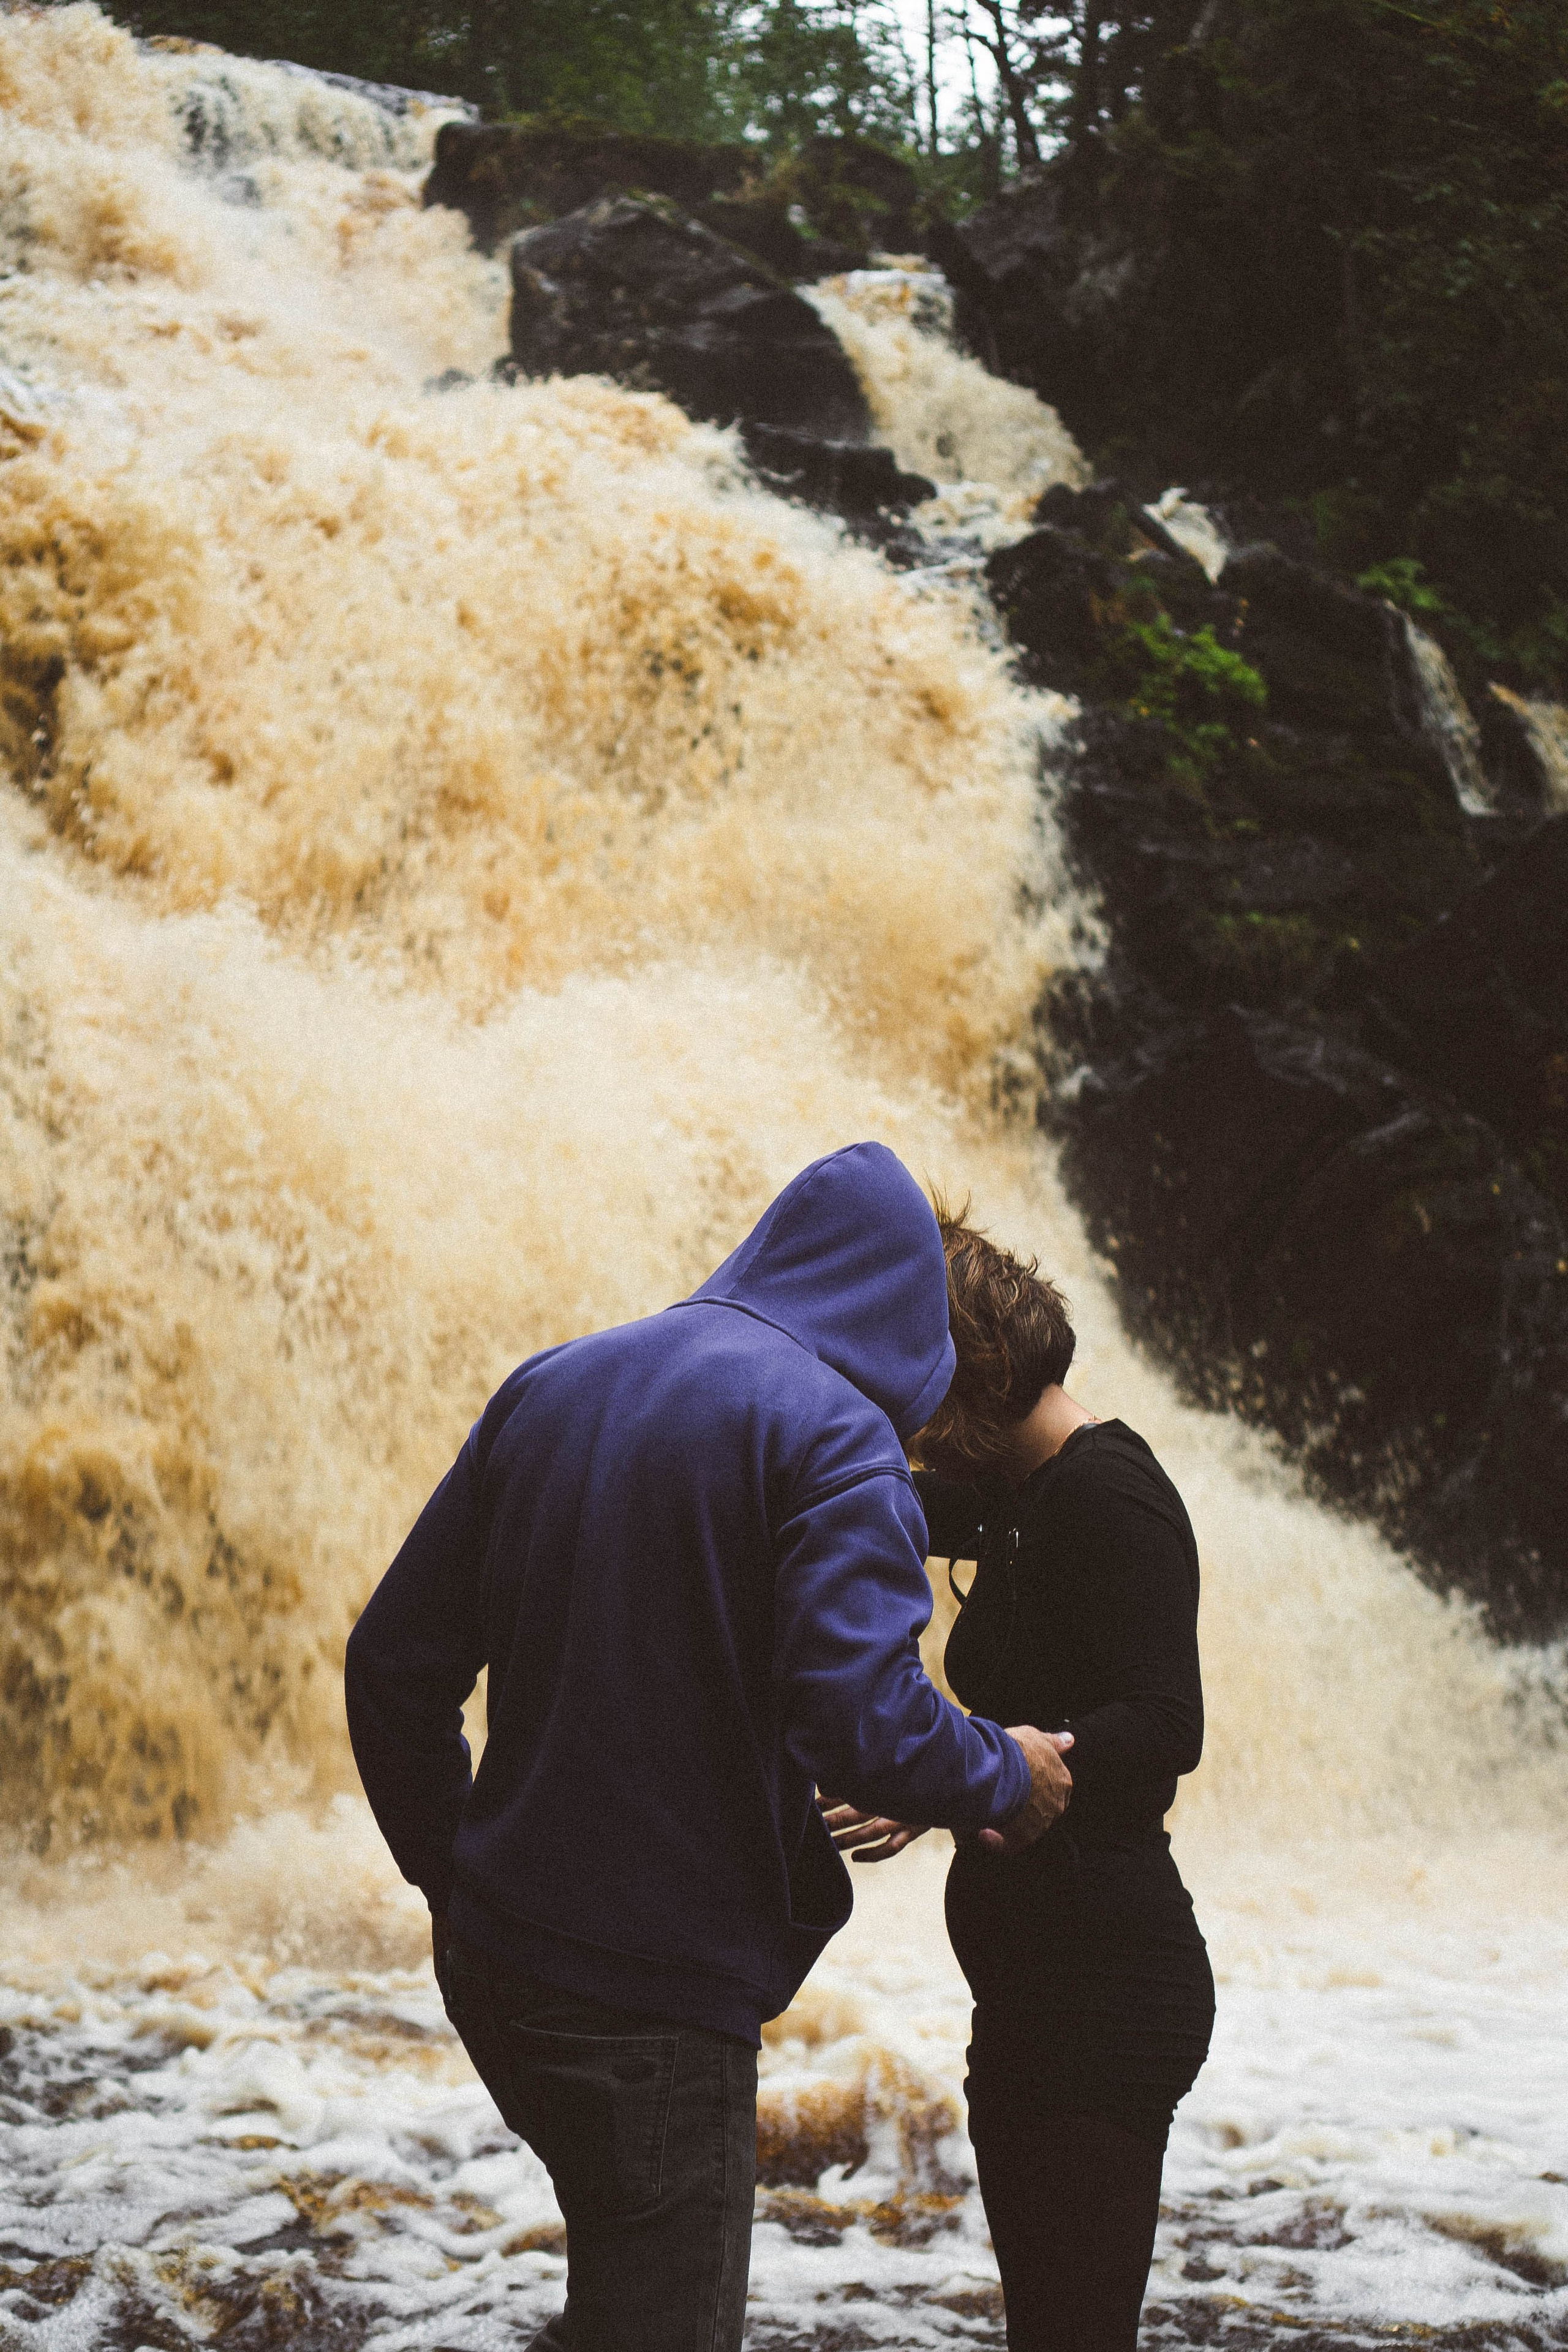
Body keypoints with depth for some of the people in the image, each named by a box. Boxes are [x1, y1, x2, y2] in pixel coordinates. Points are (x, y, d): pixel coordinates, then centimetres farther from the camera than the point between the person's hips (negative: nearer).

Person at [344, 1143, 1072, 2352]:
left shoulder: (552, 1384, 10)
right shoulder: (835, 1433, -11)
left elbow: (395, 1662, 11)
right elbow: (860, 1721, -24)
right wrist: (1008, 1776, -5)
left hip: (491, 1957, 7)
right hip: (657, 1996, -7)